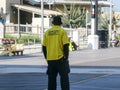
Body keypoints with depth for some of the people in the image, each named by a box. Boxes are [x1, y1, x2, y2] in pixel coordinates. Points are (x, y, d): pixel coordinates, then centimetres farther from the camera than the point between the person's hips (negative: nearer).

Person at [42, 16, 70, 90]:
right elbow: (66, 46, -10)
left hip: (50, 59, 4)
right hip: (60, 59, -4)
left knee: (51, 78, 10)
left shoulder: (47, 32, 8)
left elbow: (44, 47, 8)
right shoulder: (62, 31, -3)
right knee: (64, 77, 1)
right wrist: (66, 57, -2)